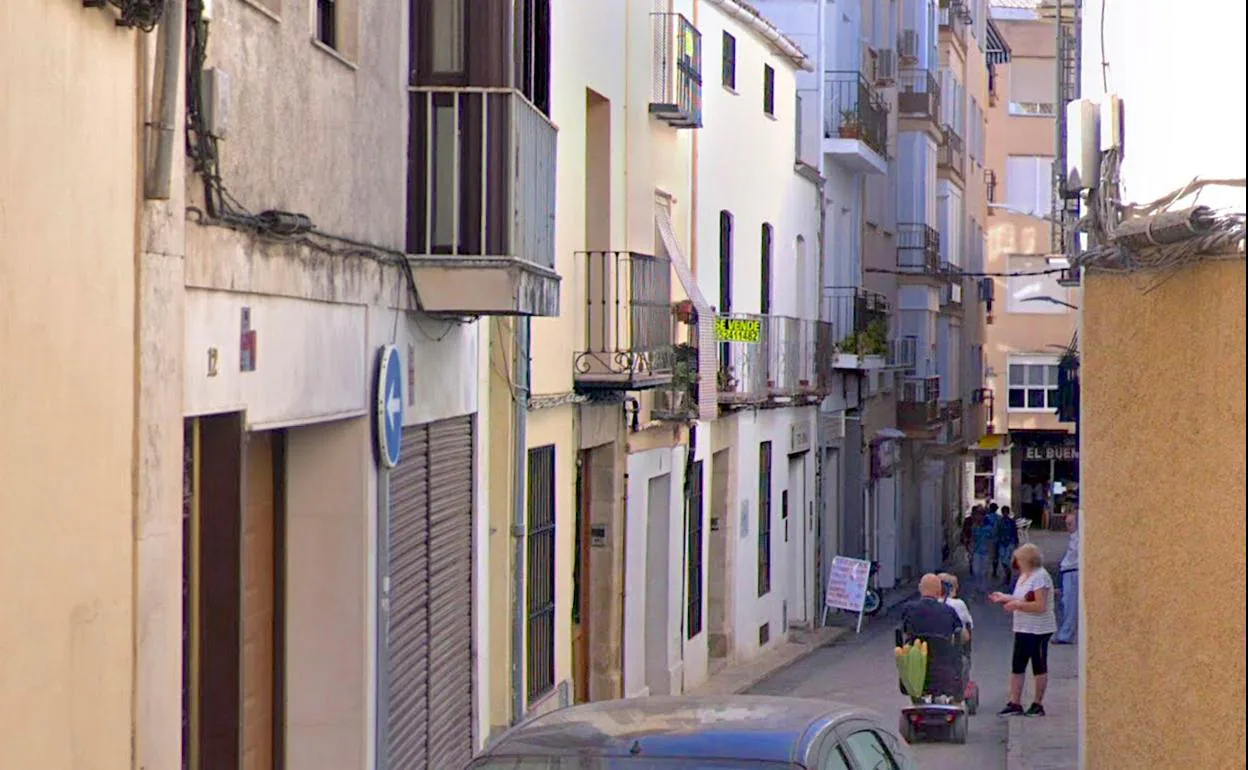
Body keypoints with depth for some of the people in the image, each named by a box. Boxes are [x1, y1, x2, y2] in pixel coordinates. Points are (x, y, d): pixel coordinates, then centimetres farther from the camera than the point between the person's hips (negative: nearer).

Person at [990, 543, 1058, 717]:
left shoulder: (1040, 577, -17)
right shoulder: (1024, 576, 13)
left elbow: (1040, 606, -24)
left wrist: (1017, 605, -22)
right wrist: (1005, 598, 11)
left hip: (1038, 630, -9)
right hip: (1023, 629, 9)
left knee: (1039, 667, 2)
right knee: (1017, 666, 6)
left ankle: (1038, 704, 9)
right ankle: (1015, 703, 9)